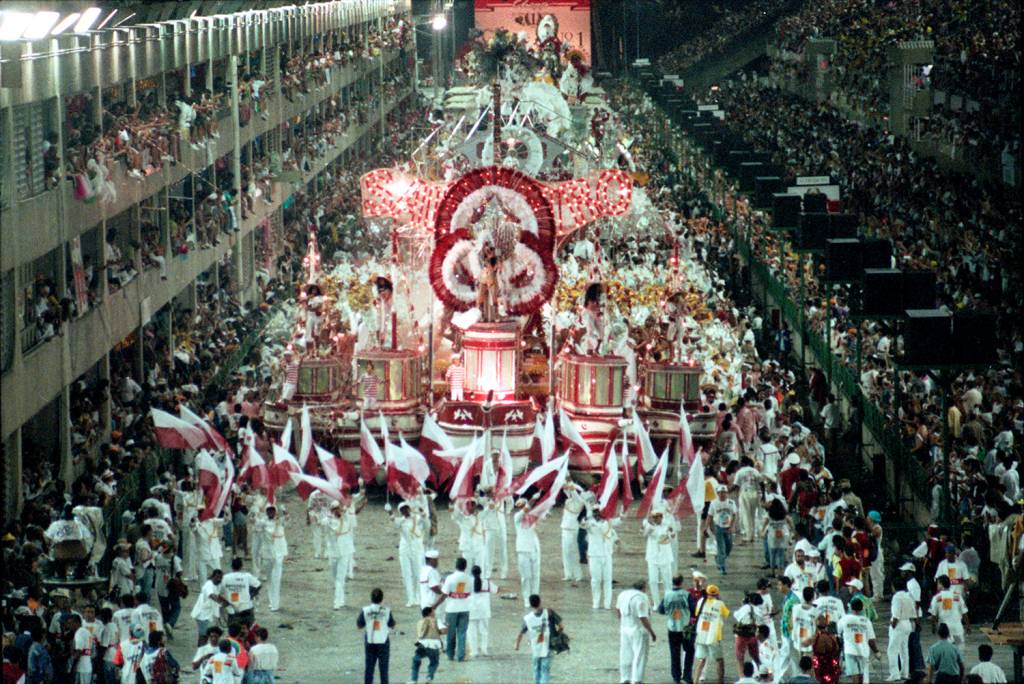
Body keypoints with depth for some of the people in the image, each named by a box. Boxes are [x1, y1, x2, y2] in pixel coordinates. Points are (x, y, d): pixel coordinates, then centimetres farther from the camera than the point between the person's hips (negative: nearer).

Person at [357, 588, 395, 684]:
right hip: (383, 642, -1)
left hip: (370, 643, 1)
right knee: (383, 669, 5)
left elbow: (359, 625, 0)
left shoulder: (365, 610, -8)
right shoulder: (386, 611, -9)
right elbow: (392, 626, 2)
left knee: (369, 669, 9)